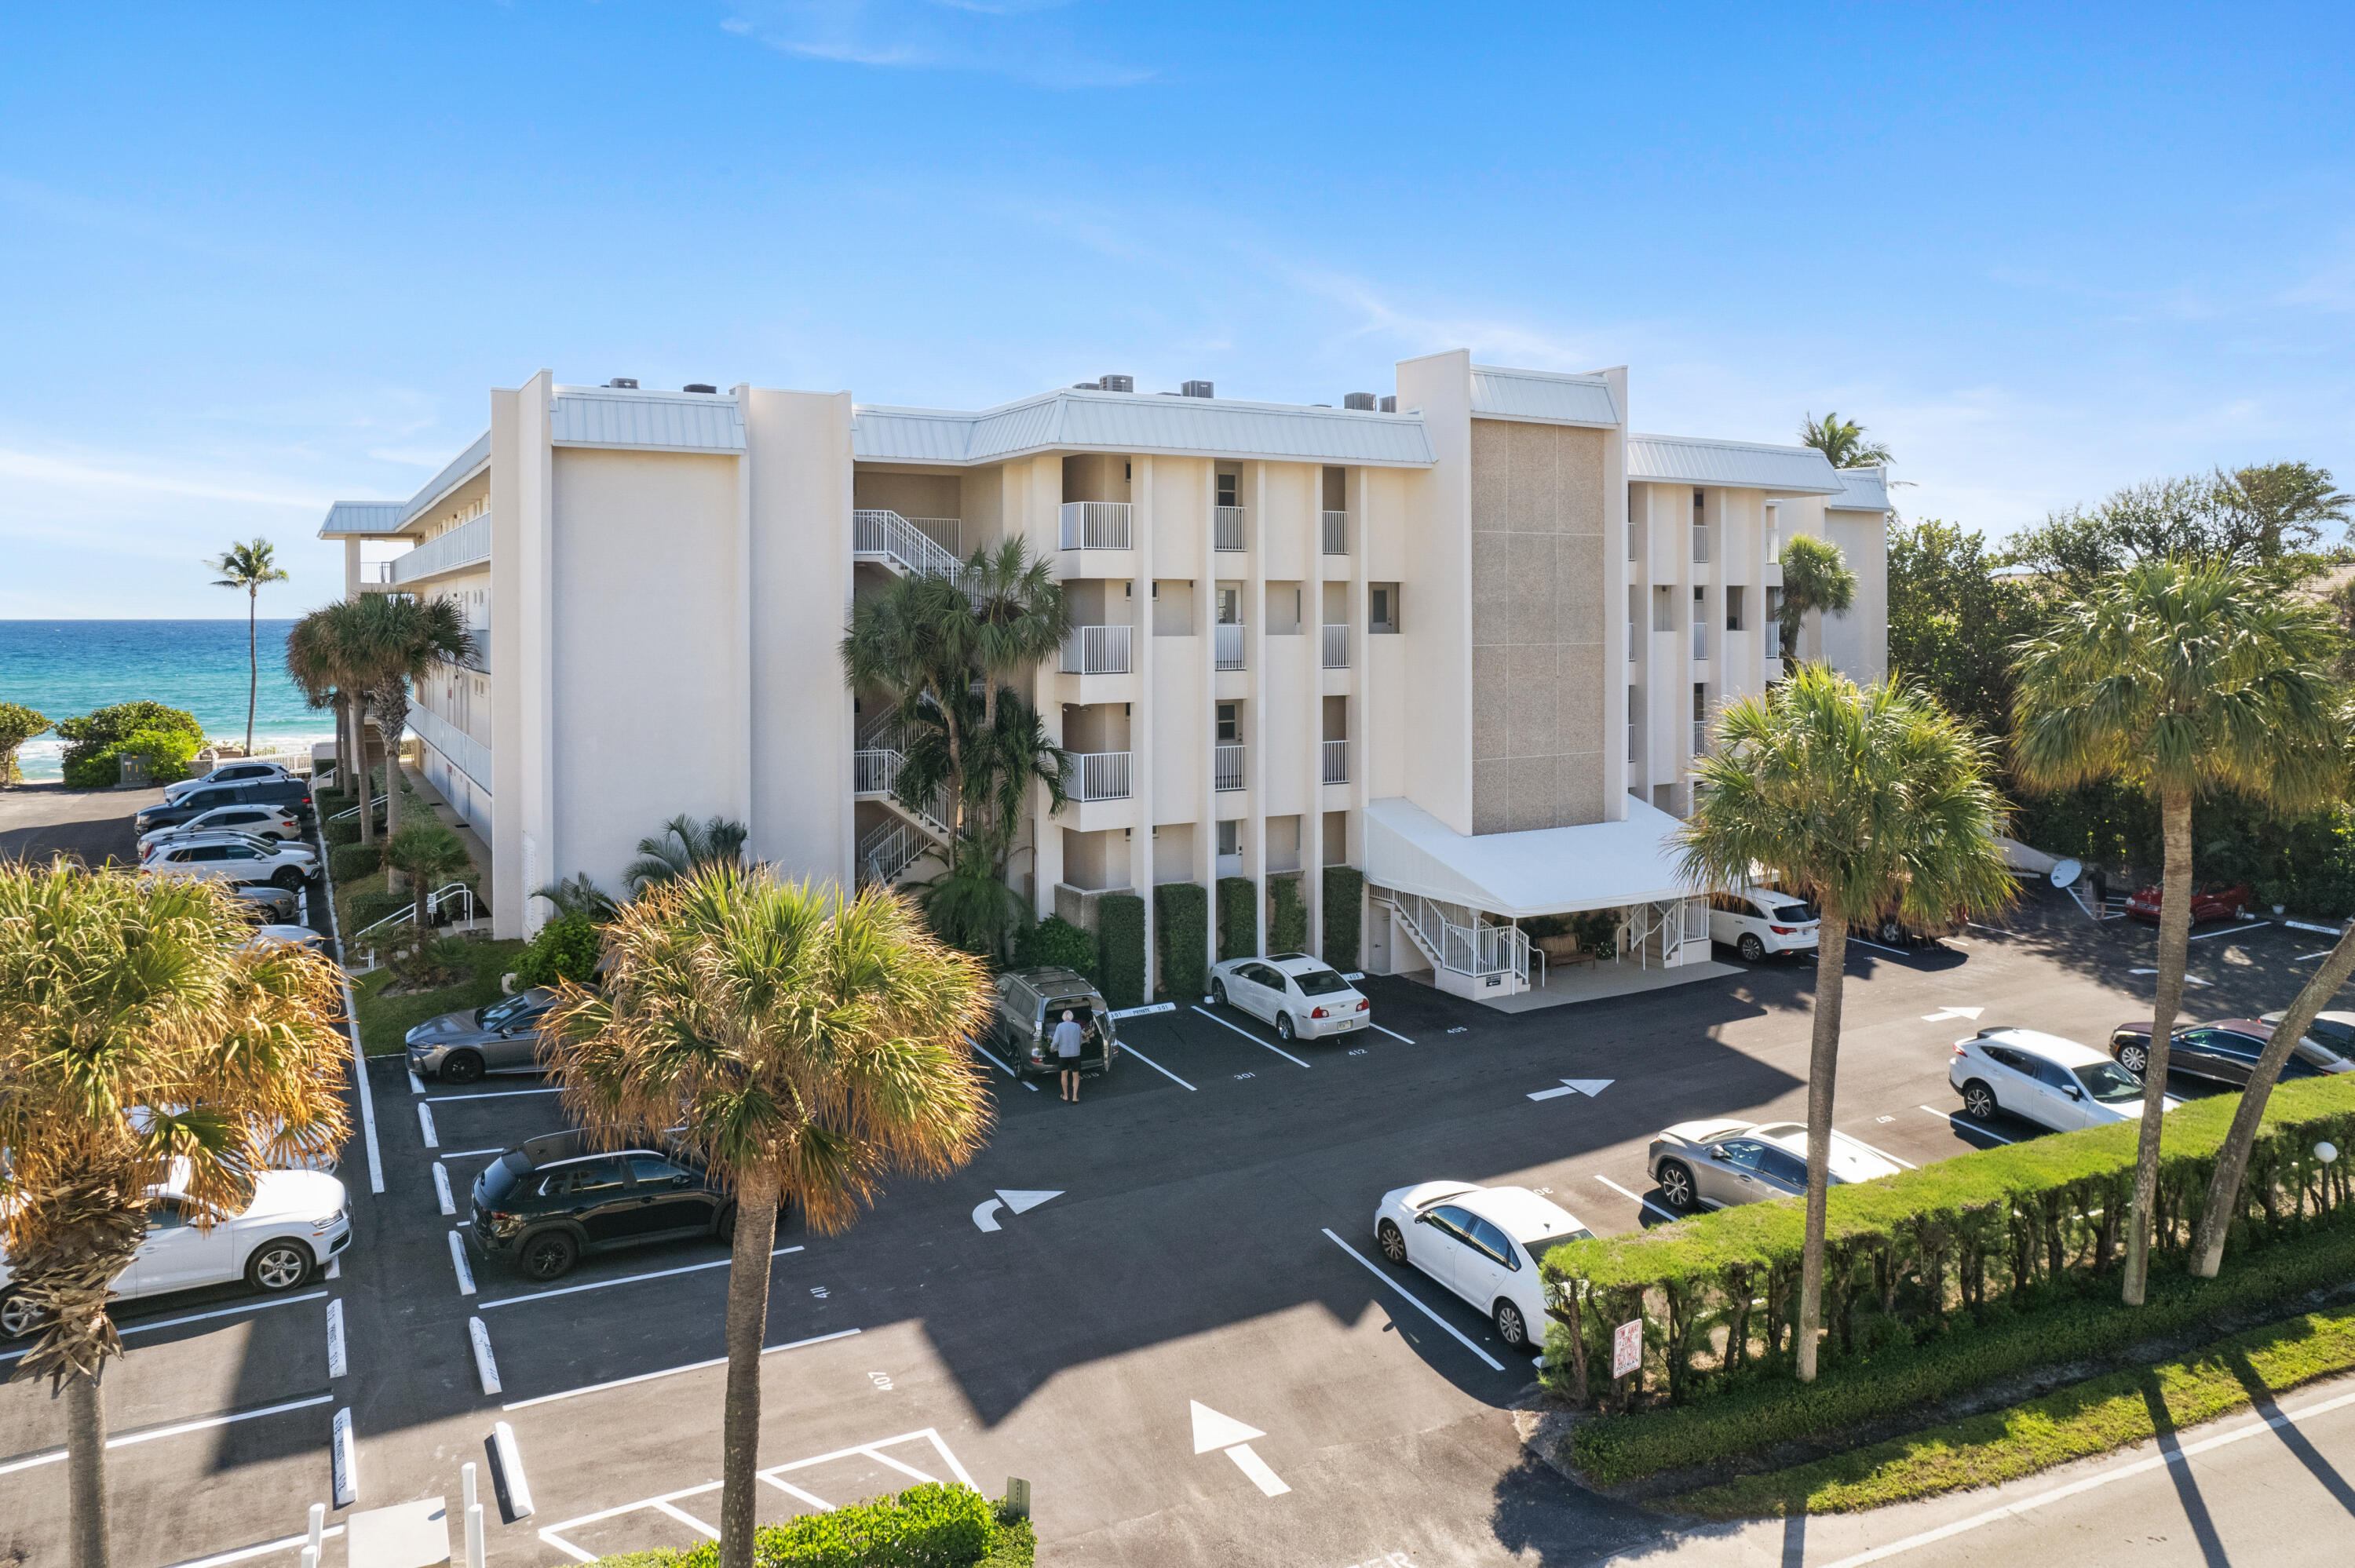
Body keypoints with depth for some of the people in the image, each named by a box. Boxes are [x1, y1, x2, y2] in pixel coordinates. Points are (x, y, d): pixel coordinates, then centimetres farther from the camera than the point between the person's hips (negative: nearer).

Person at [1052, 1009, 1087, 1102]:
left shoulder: (1059, 1026, -9)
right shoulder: (1077, 1027, -5)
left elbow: (1056, 1041, -11)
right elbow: (1080, 1041, 4)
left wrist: (1053, 1048, 8)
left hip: (1063, 1054, 0)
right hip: (1075, 1054, 0)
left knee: (1064, 1075, 17)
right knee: (1075, 1076, 12)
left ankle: (1066, 1095, 26)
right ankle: (1074, 1097, 4)